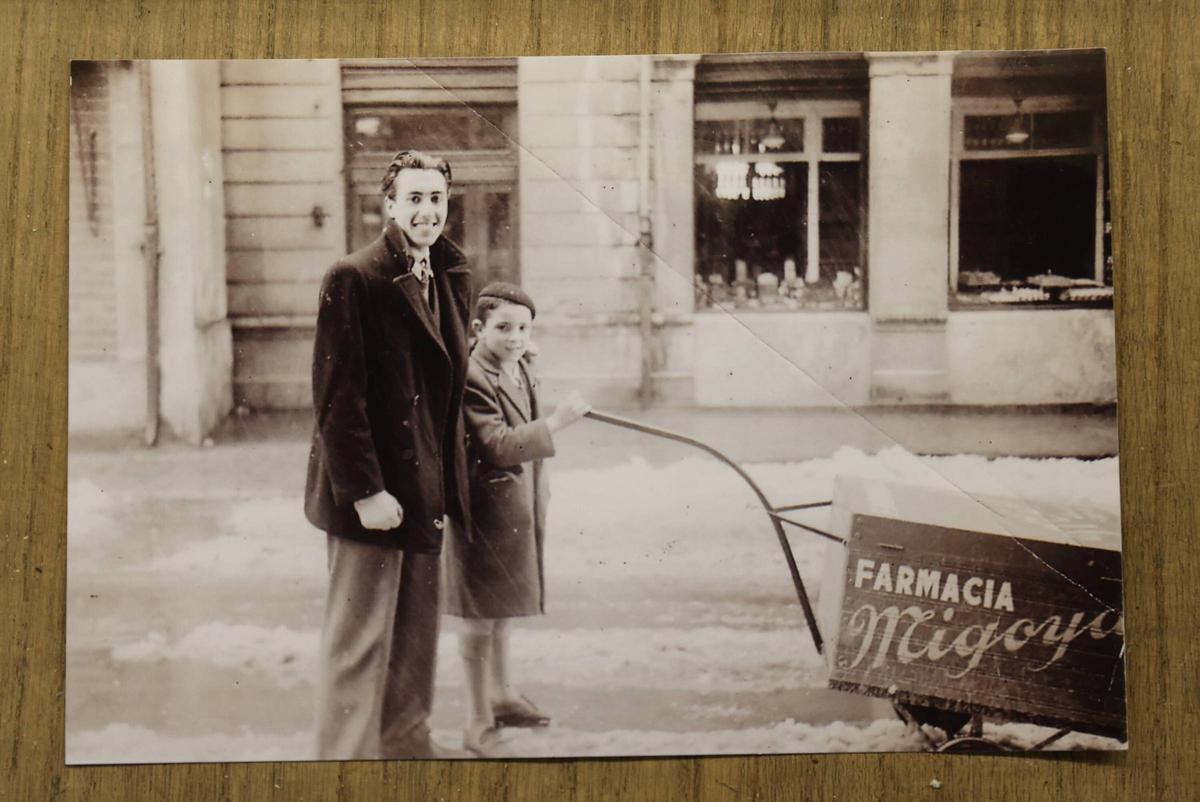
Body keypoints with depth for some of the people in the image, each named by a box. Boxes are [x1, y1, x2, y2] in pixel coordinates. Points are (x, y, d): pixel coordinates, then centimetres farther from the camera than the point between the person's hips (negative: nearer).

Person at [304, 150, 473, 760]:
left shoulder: (448, 278, 13)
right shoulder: (353, 279, -11)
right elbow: (337, 396, -15)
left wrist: (448, 491, 14)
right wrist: (364, 491, -19)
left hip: (424, 491, 8)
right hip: (373, 492, -8)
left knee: (416, 635, 16)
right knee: (359, 640, 0)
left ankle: (406, 740, 30)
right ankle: (345, 755, 11)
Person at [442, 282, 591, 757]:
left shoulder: (522, 367, 8)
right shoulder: (472, 379, -21)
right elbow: (497, 445, -30)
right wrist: (556, 422, -34)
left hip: (518, 503, 9)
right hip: (487, 507, -9)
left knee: (502, 608, 23)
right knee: (481, 615, -1)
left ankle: (501, 694, 39)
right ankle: (478, 723, 9)